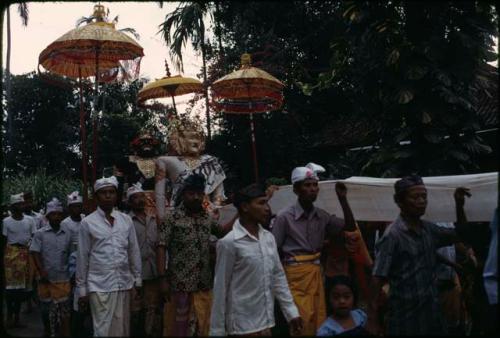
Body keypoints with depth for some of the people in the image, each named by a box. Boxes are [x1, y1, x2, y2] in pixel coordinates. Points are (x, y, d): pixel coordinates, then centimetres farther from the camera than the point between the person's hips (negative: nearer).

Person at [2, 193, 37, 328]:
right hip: (11, 253, -2)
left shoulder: (30, 220, 4)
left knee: (22, 286, 6)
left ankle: (16, 317, 15)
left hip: (26, 254, 2)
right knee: (11, 284, -6)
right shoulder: (6, 222, 0)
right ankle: (10, 317, 0)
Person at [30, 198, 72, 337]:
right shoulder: (40, 234, -1)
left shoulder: (67, 233, 4)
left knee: (64, 309, 0)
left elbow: (70, 254, 10)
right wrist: (42, 272, -13)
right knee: (46, 309, 12)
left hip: (63, 278, 0)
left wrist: (71, 271, 7)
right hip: (46, 278, 0)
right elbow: (35, 253, -5)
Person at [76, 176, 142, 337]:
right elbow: (82, 257, -1)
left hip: (124, 283, 3)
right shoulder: (87, 223, -4)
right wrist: (82, 288, 1)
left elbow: (134, 251, 10)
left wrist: (137, 278, 10)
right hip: (99, 285, -3)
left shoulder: (126, 220, 6)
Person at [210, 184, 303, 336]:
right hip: (243, 325, -6)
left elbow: (278, 276, 11)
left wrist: (291, 312, 8)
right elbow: (220, 288, -11)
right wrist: (217, 330, -7)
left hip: (266, 321, 6)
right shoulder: (229, 243, -14)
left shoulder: (269, 238, 4)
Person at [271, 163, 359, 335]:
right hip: (296, 275, -6)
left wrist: (343, 199, -3)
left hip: (316, 273, 6)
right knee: (303, 324, -6)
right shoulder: (285, 217, -10)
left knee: (320, 322, 12)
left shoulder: (322, 216, 6)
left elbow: (350, 227, 9)